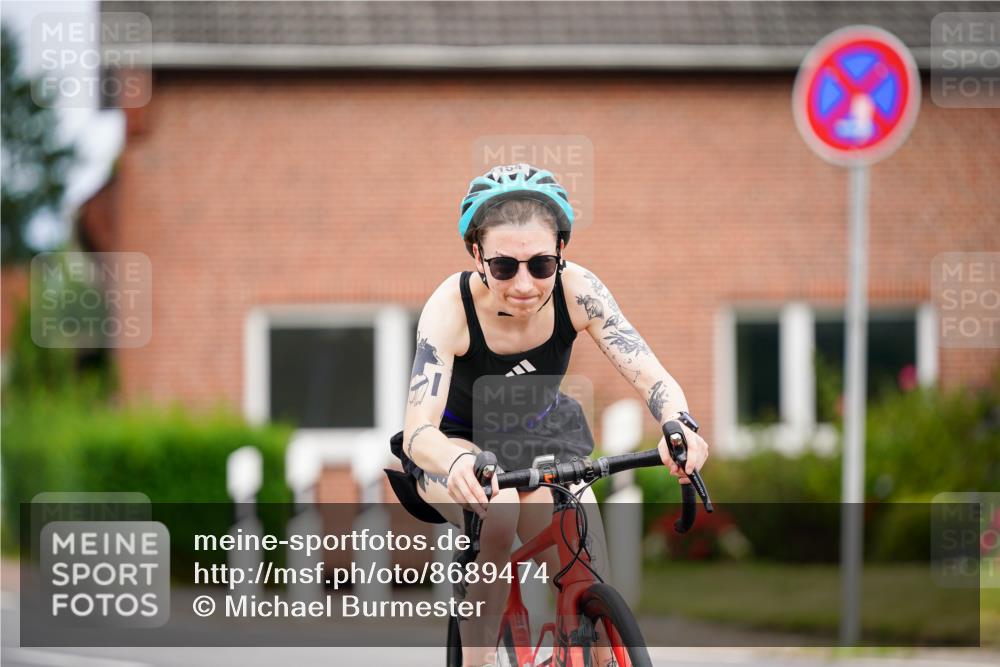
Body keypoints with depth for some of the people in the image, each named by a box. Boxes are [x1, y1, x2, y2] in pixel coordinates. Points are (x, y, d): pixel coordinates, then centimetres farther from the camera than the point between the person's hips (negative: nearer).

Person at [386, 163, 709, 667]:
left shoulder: (575, 291, -26)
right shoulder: (452, 306, -32)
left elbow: (650, 376, -30)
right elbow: (418, 431, -40)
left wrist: (680, 426, -53)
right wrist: (458, 464, -63)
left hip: (537, 441, 3)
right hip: (458, 448, -3)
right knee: (498, 513, -36)